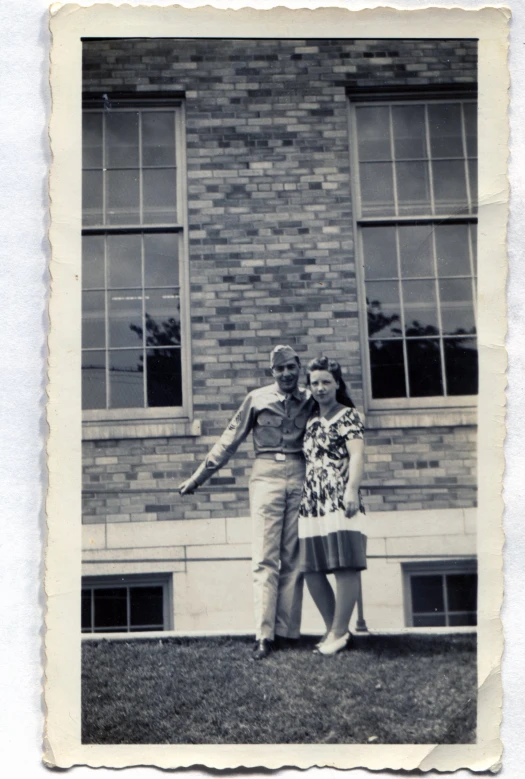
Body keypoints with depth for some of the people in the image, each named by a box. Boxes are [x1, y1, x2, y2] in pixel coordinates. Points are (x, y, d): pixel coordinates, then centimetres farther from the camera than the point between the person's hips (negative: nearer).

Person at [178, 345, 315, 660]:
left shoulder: (311, 401, 10)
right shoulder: (257, 399, 7)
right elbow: (230, 441, 10)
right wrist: (198, 477, 9)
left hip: (300, 479, 2)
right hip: (266, 477, -1)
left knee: (294, 559, 1)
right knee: (265, 559, -7)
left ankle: (287, 632, 5)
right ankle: (264, 636, -10)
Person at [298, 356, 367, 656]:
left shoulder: (348, 415, 1)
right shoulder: (311, 420, 21)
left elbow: (358, 454, -11)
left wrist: (352, 490, -23)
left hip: (339, 500, -7)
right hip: (313, 503, 7)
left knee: (345, 565, -8)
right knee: (312, 569, 5)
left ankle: (339, 632, -1)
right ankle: (334, 629, 17)